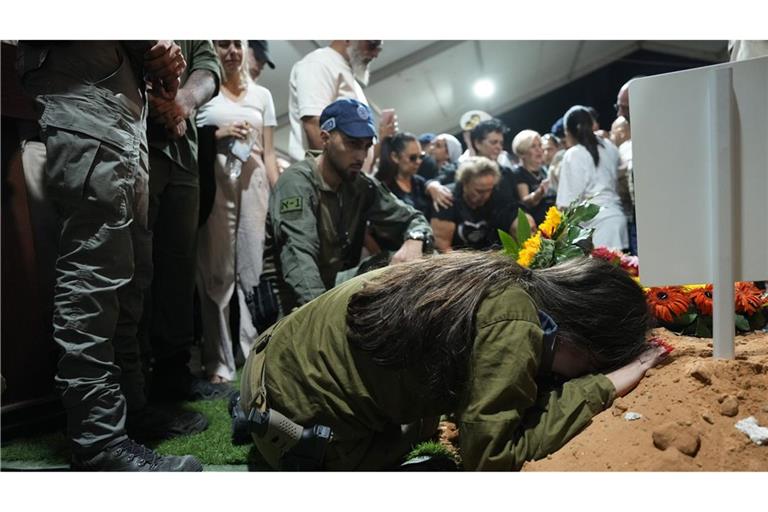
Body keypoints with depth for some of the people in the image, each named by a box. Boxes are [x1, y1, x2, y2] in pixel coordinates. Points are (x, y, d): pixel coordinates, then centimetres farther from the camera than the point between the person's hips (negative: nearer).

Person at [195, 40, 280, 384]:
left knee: (254, 266, -1)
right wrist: (219, 134, -11)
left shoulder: (262, 95, 19)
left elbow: (268, 153, 14)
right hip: (214, 181, -2)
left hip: (254, 181, 3)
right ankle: (220, 361, 1)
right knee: (217, 269, -4)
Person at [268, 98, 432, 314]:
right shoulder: (297, 181, -17)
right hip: (298, 303, -6)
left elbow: (412, 218, 4)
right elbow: (299, 256, -31)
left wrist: (414, 240, -21)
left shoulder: (363, 185, 1)